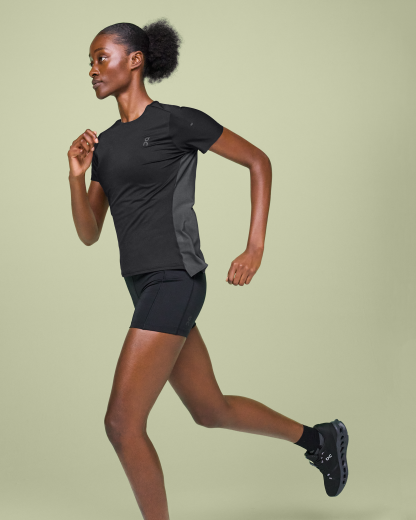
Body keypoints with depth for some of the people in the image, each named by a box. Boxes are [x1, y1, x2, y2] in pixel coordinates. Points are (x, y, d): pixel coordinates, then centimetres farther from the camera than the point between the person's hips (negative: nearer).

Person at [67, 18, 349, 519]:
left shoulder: (176, 120, -6)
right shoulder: (105, 144, 15)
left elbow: (258, 160, 1)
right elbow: (89, 234, 13)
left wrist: (255, 248, -6)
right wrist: (76, 176, -4)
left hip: (173, 282, -9)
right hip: (146, 286, 9)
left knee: (122, 424, -11)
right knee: (210, 411, 21)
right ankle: (318, 437, 41)